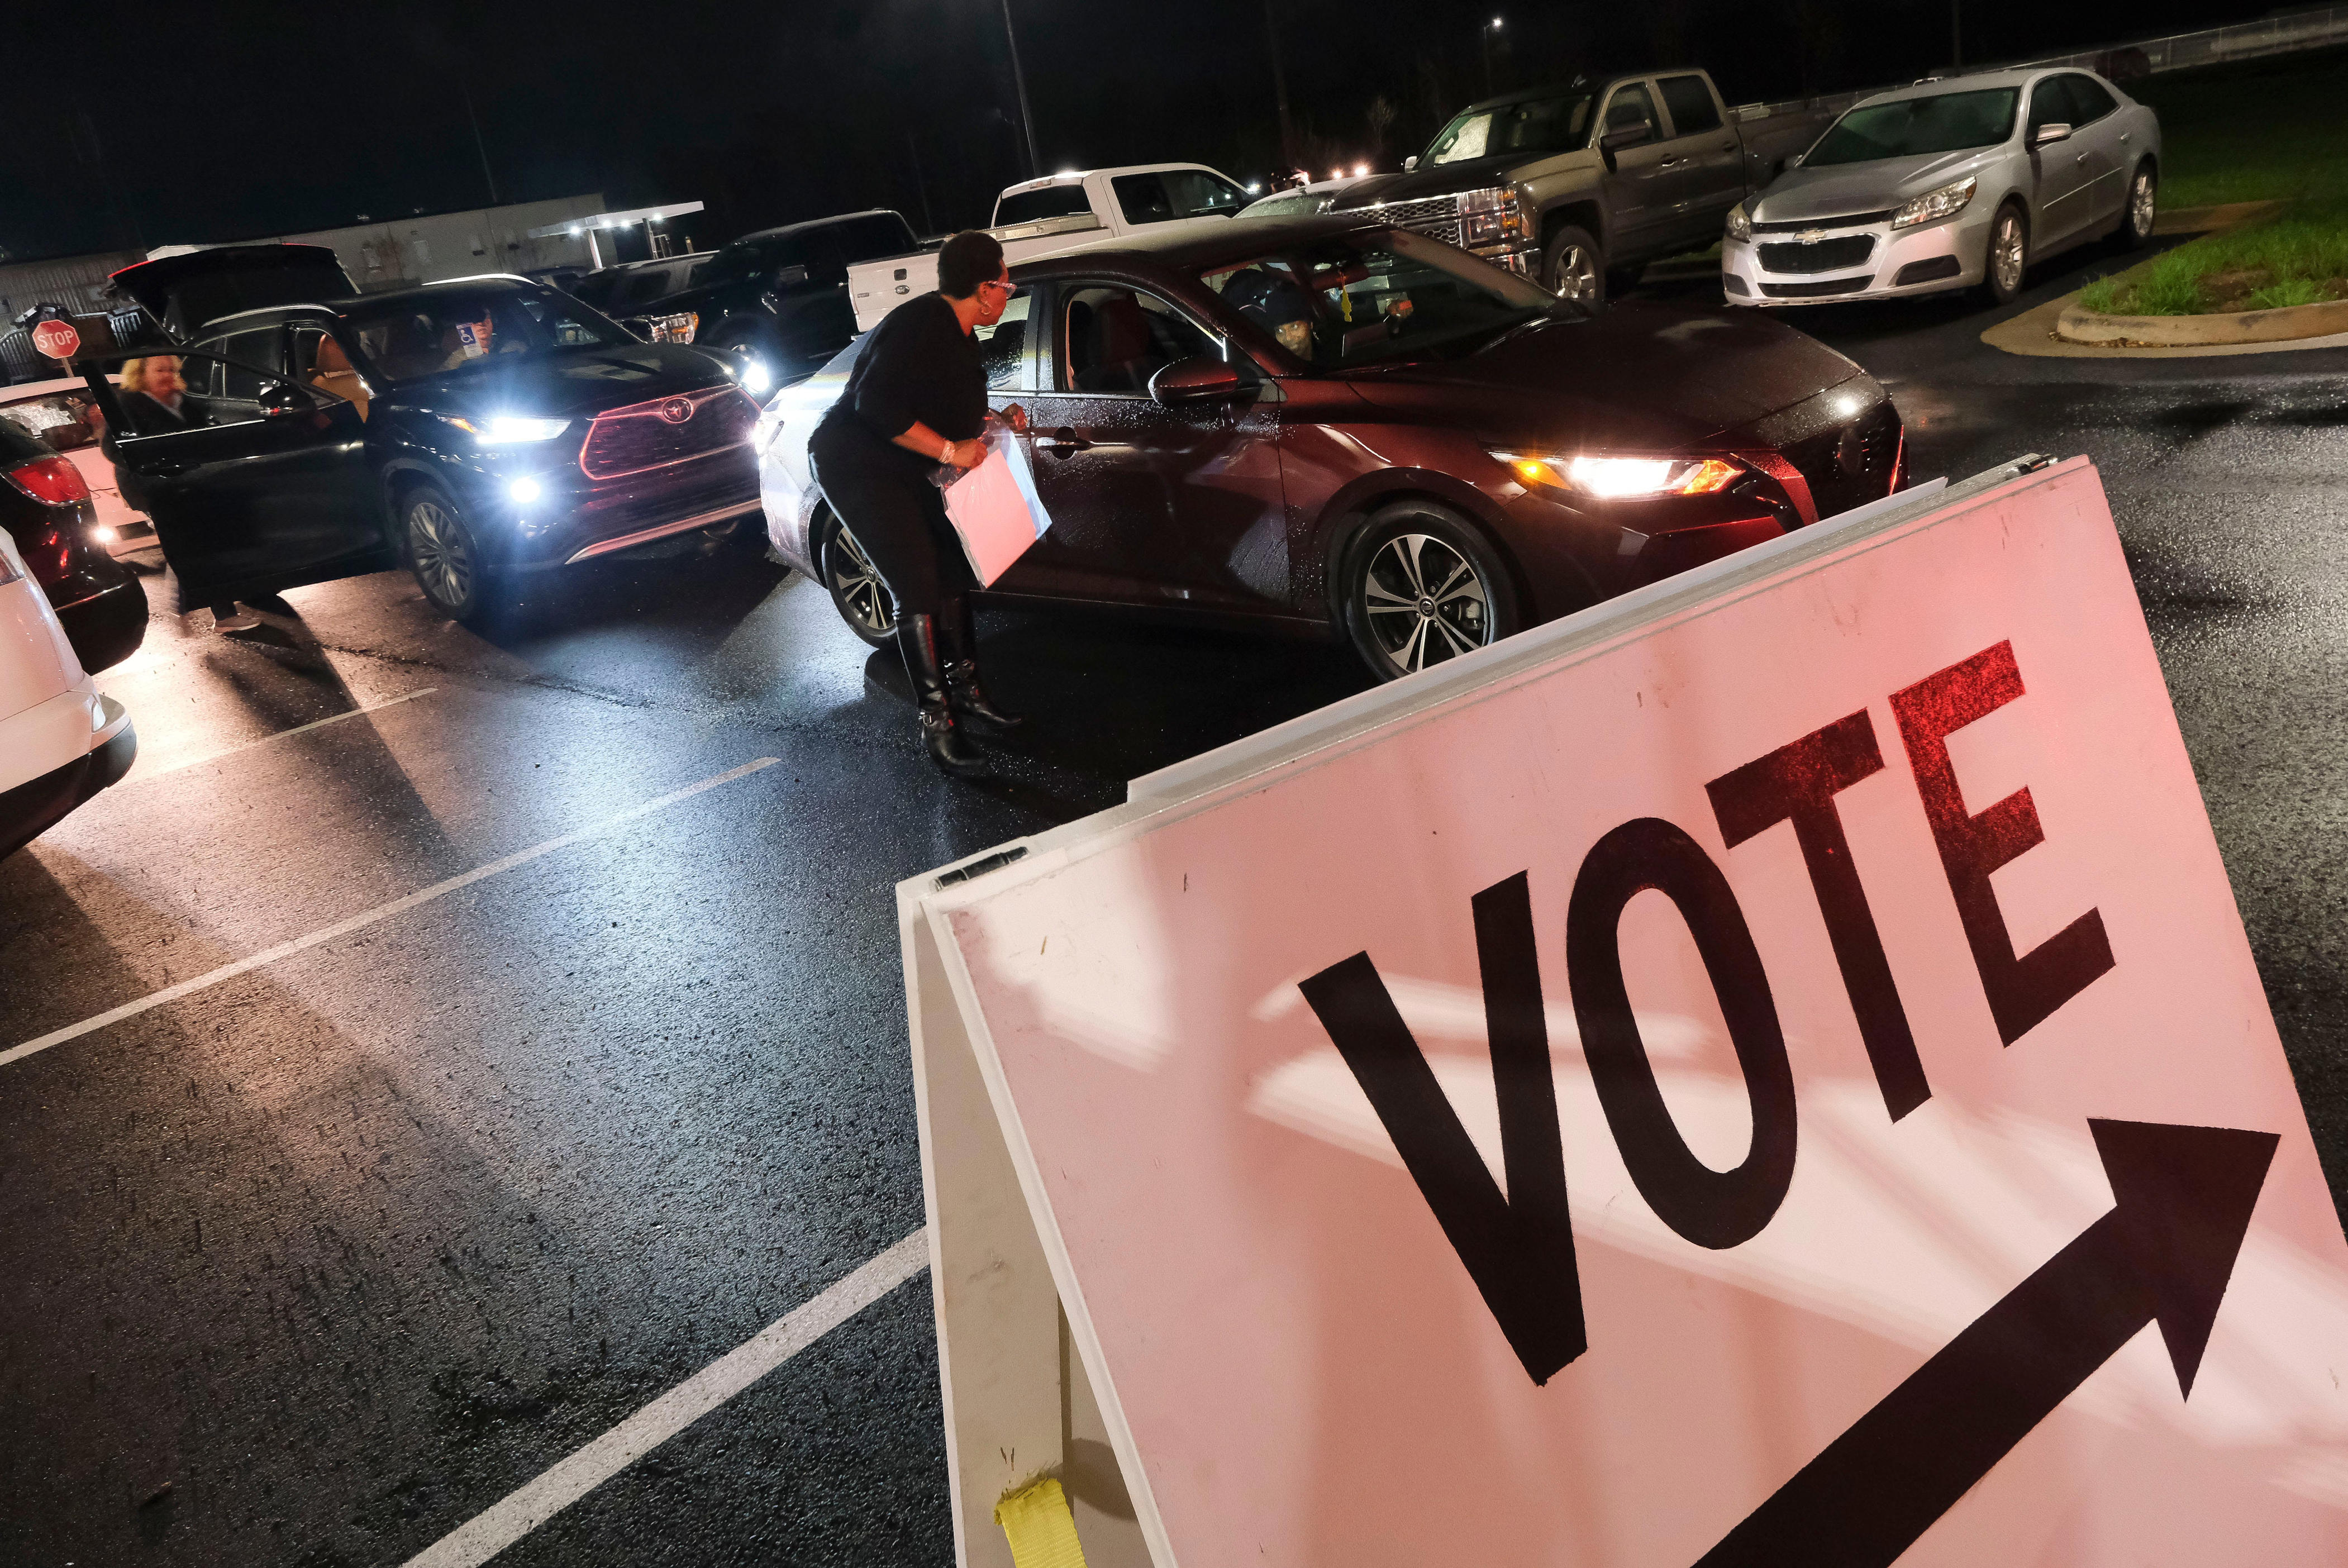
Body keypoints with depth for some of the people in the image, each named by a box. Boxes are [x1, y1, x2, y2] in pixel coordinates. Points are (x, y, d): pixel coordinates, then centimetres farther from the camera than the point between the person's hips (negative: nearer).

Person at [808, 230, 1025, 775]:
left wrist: (996, 420, 7)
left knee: (953, 572, 10)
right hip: (857, 468, -10)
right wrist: (950, 450, -28)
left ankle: (965, 688, 25)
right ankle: (936, 721, -7)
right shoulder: (919, 326, -23)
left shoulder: (959, 337, 9)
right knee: (918, 592, -13)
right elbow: (877, 405, -31)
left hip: (901, 471, 10)